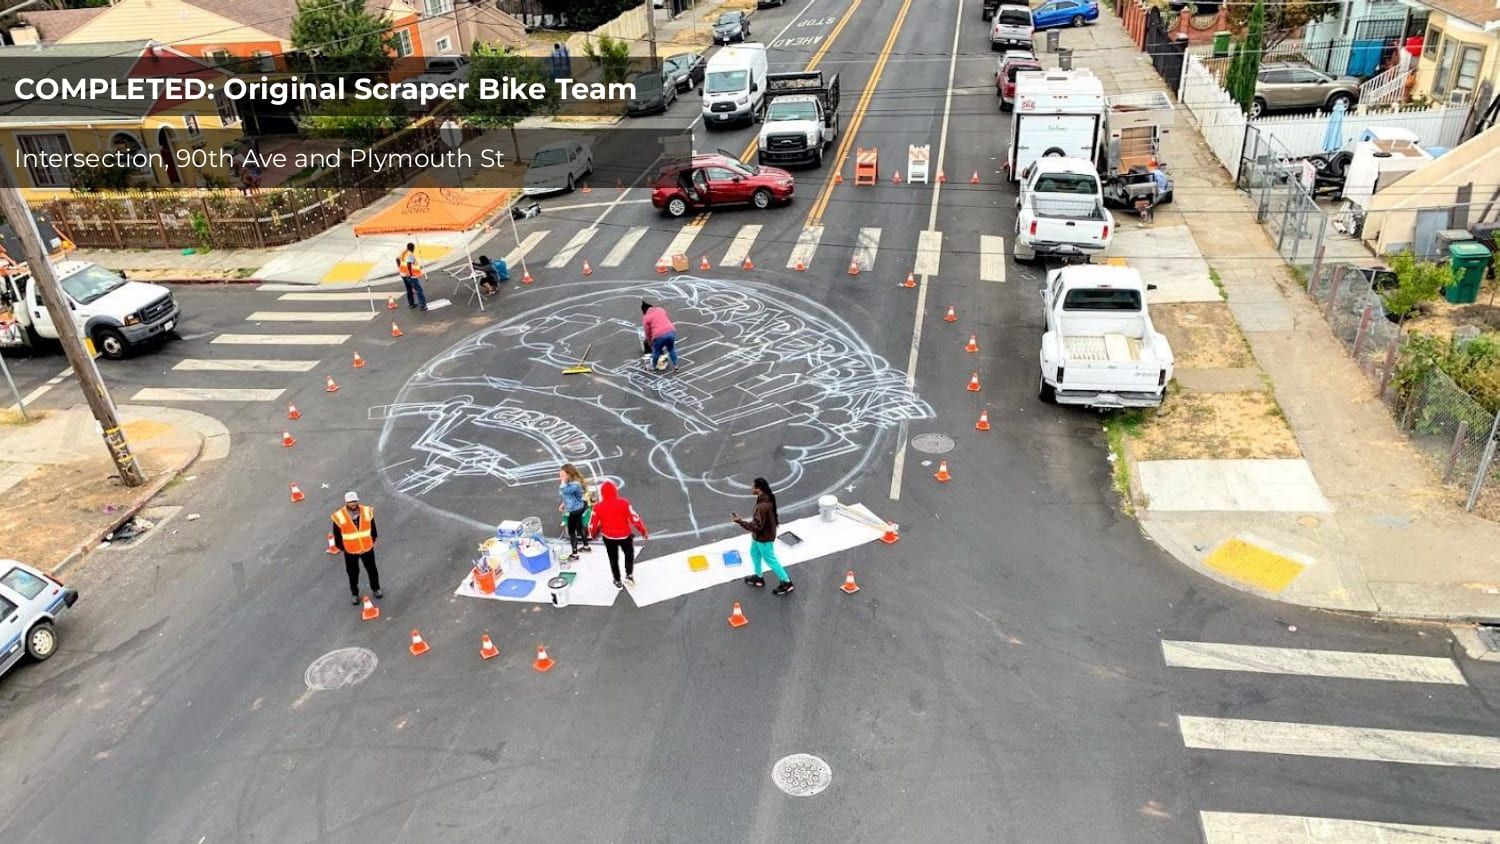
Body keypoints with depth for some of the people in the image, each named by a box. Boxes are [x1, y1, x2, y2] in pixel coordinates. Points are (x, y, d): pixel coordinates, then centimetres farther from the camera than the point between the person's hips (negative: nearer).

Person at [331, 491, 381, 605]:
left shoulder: (367, 512, -14)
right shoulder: (339, 517, -20)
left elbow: (372, 527, 2)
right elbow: (337, 534, -7)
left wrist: (372, 541, 9)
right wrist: (342, 547, 0)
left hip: (367, 548, 2)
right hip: (350, 551, -2)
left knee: (372, 570, 18)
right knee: (353, 573, 15)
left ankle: (376, 589, 40)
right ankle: (354, 594, 36)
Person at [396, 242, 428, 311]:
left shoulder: (403, 253, 6)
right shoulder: (410, 254, -20)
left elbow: (397, 259, 16)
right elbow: (408, 264, -32)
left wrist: (400, 268, 19)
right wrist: (410, 273, -22)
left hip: (403, 274, 9)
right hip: (411, 276, -9)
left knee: (409, 290, 23)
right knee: (419, 290, -3)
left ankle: (410, 304, 31)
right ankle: (422, 305, -4)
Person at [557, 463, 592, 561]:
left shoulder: (575, 484, -31)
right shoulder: (570, 482, 0)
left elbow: (564, 491, -44)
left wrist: (563, 480, -37)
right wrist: (563, 504, 11)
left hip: (575, 510, -10)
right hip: (577, 508, 10)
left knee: (571, 531, 0)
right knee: (579, 527, 25)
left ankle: (574, 554, 11)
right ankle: (585, 546, 43)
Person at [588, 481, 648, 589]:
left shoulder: (598, 507, -17)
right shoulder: (624, 503, -20)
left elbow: (593, 524, -8)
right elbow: (635, 518, -15)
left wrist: (593, 534, 15)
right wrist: (643, 530, 1)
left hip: (609, 537, 1)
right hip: (625, 535, -1)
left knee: (613, 559, 21)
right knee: (629, 554, 27)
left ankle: (618, 581, 30)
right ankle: (629, 575, 18)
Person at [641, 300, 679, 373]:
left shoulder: (646, 318, 9)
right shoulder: (661, 309, 20)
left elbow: (648, 333, 12)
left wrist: (650, 345, 24)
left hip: (659, 335, -3)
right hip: (671, 332, 3)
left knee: (656, 351, 21)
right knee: (671, 349, 26)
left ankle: (653, 366, 42)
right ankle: (675, 366, 32)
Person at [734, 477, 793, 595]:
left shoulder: (763, 506, -37)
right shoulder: (767, 498, -7)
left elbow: (757, 526, -33)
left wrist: (740, 521, -31)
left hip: (764, 538, -9)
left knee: (770, 560, 7)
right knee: (754, 553, 26)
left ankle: (787, 583, 21)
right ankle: (758, 577, 45)